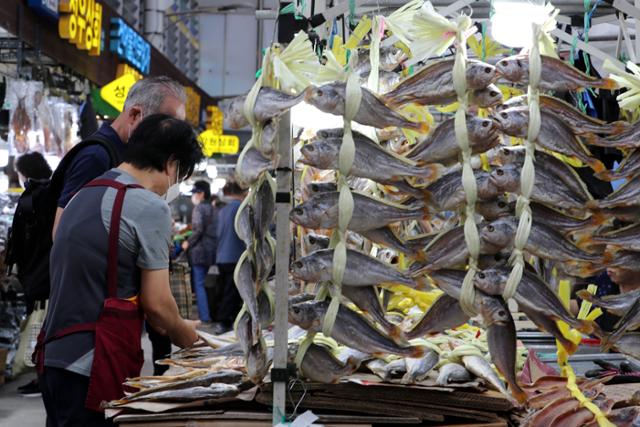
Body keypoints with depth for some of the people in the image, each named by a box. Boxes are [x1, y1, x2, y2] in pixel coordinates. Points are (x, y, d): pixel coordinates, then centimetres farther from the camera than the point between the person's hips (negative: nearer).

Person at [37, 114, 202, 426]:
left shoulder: (84, 196, 15)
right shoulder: (150, 207, -11)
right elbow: (156, 303, -11)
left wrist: (158, 324, 25)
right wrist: (184, 334, 9)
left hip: (55, 355, 9)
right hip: (93, 368, -9)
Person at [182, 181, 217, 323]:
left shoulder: (199, 208, -10)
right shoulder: (211, 208, 13)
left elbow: (199, 230, -18)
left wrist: (188, 243, -5)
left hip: (199, 249, -8)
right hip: (211, 250, 8)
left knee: (198, 284, -5)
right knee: (202, 282, 15)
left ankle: (204, 316, -8)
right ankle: (206, 313, 16)